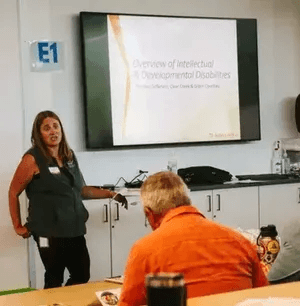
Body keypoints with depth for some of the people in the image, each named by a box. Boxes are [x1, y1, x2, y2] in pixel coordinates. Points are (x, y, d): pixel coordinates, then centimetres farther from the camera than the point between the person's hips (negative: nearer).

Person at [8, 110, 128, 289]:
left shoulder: (69, 156, 10)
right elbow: (13, 192, -1)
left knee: (82, 276, 12)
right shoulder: (33, 159, -8)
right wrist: (18, 226, -1)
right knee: (54, 280, 3)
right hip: (50, 232, -6)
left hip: (75, 230, 6)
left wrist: (111, 194, 13)